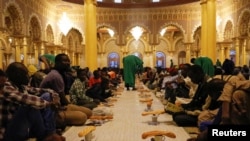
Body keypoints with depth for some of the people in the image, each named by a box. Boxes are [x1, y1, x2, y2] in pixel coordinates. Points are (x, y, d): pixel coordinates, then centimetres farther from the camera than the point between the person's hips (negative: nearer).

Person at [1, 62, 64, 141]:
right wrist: (48, 103, -28)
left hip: (26, 126, 8)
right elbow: (25, 99, -36)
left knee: (46, 96, 0)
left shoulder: (22, 87, 4)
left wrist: (54, 95, -13)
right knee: (31, 104, -32)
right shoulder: (7, 89, -20)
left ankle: (50, 133, -9)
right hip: (10, 133, -8)